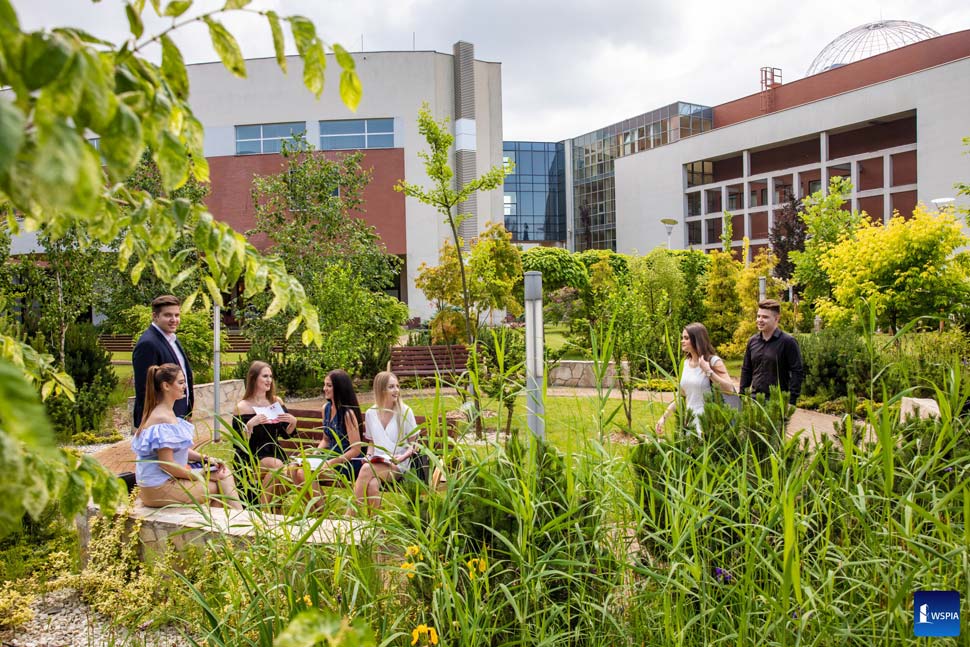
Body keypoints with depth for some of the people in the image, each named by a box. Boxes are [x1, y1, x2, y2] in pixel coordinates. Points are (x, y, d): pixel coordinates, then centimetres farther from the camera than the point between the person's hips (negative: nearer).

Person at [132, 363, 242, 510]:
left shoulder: (168, 413, 9)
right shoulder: (162, 419, -21)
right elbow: (167, 465, -22)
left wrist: (206, 459, 4)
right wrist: (203, 475, -13)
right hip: (160, 489, -9)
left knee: (225, 474, -1)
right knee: (220, 486, -6)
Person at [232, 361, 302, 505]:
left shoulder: (276, 402, 7)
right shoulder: (242, 407, -6)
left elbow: (286, 434, 14)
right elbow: (239, 443, -11)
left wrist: (293, 422, -7)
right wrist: (250, 425, -26)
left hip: (274, 453, 4)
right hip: (250, 457, -4)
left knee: (299, 473, -26)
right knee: (277, 465, -35)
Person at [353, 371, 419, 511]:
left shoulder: (405, 411, -1)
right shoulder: (371, 413, 9)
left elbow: (413, 445, 3)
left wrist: (402, 457, -16)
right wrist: (369, 456, 0)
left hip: (398, 465, -2)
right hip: (376, 463, 2)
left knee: (367, 469, -32)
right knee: (372, 485, -35)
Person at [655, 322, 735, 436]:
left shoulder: (713, 361, -9)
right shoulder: (686, 363, 9)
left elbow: (730, 389, -18)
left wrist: (708, 371, -22)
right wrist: (664, 416, 13)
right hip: (690, 420, 6)